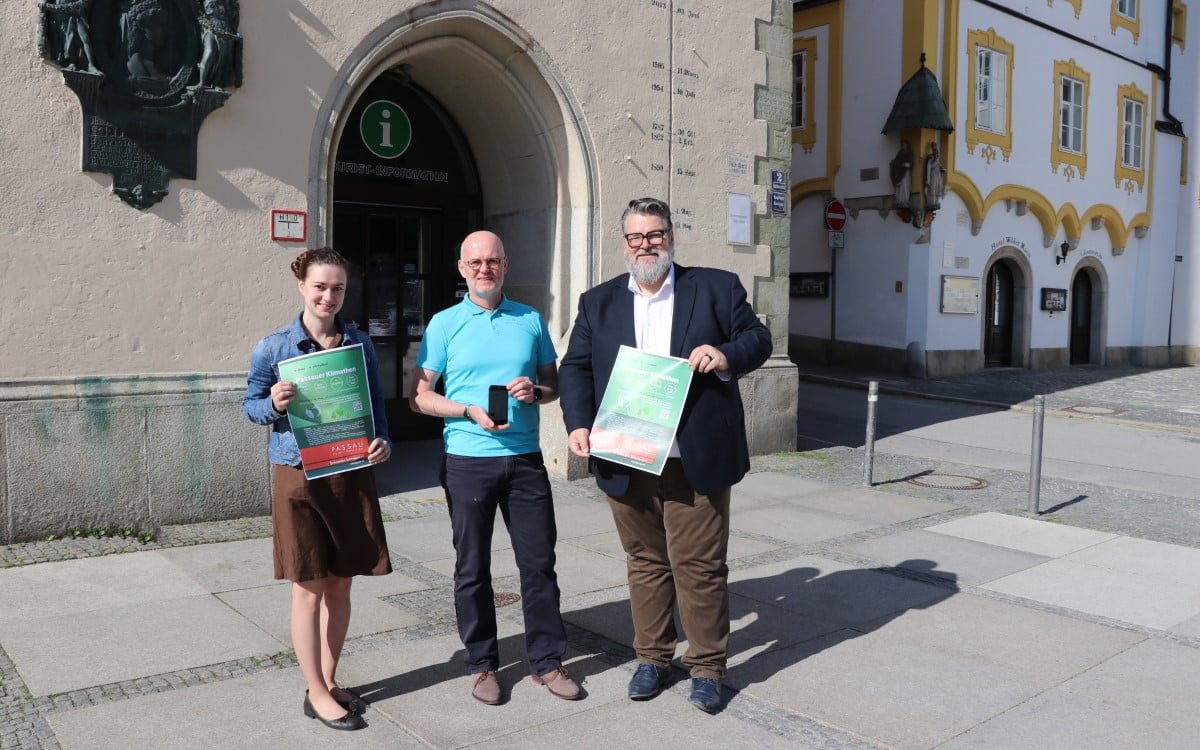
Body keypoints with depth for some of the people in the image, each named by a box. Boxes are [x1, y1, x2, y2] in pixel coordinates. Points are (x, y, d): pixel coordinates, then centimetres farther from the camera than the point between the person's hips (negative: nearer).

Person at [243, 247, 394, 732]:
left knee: (340, 586, 12)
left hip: (352, 475, 3)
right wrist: (274, 404, -19)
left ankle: (329, 681, 29)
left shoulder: (359, 342, 4)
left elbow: (376, 401, 9)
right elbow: (251, 404, 3)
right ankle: (317, 694, 18)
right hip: (300, 476, -3)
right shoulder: (275, 346, -4)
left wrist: (383, 440, -8)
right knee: (309, 590, 4)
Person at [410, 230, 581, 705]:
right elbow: (419, 396, 0)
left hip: (525, 458, 2)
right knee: (472, 569, 8)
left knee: (539, 563, 5)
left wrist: (535, 391, -9)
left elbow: (554, 384, 14)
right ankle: (482, 664, 23)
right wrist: (470, 411, -15)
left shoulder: (531, 320, 8)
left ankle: (547, 661, 20)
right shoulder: (445, 324, 2)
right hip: (468, 462, -1)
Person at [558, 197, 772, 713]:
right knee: (645, 562, 13)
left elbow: (758, 339, 6)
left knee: (700, 566, 3)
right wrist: (578, 423, -8)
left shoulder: (716, 287, 5)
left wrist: (727, 355, -16)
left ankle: (707, 666, 20)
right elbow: (575, 368, 8)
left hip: (696, 461, -2)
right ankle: (652, 657, 29)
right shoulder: (598, 302, 11)